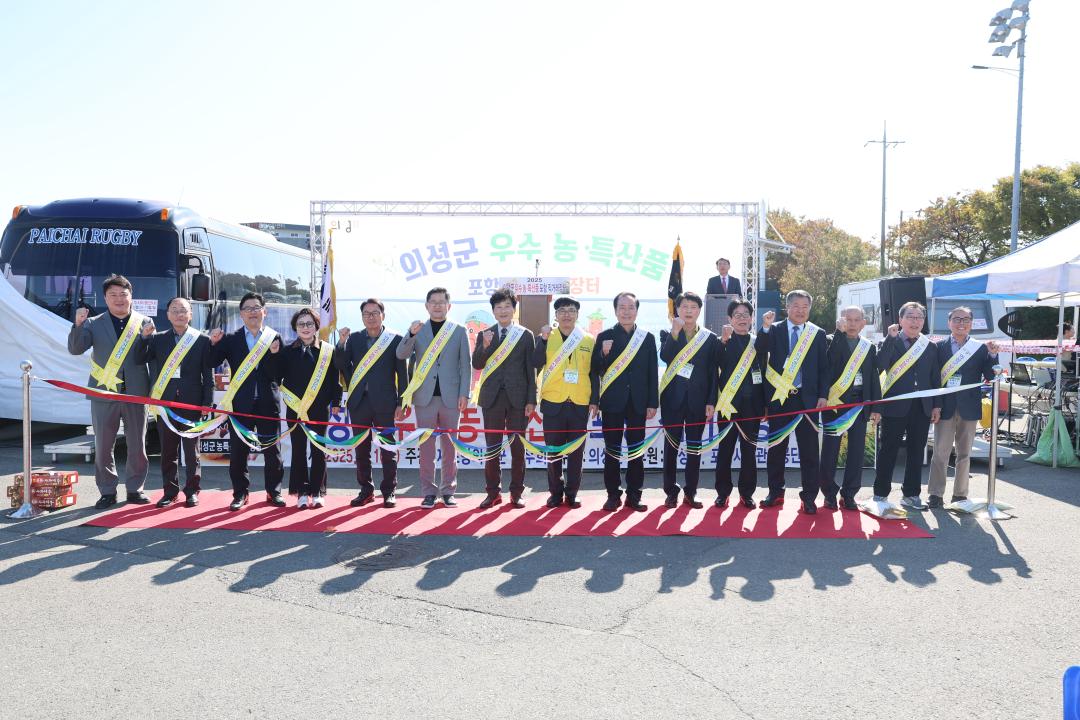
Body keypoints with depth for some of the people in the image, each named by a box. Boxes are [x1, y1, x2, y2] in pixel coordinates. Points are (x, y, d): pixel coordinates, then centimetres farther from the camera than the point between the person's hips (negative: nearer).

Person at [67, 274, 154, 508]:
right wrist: (78, 324, -20)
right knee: (103, 446, 5)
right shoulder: (94, 324, 5)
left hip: (136, 392, 0)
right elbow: (75, 349, -6)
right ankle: (107, 492, 16)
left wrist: (148, 338, -17)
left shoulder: (145, 322, 5)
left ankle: (135, 489, 19)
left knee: (137, 445, 6)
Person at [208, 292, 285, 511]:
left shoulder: (274, 338, 4)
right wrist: (214, 343, -14)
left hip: (268, 403, 0)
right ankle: (240, 493, 17)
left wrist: (274, 354, -17)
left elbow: (279, 374, -1)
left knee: (272, 451, 6)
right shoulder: (231, 339, 5)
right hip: (240, 403, 0)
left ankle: (273, 492, 19)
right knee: (238, 452, 5)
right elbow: (212, 363, 0)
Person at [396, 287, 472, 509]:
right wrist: (412, 334, -18)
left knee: (450, 445, 5)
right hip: (425, 396, 0)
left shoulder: (459, 331, 7)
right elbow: (401, 354, -2)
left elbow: (465, 365, 4)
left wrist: (464, 394, -4)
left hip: (451, 397, 0)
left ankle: (448, 491, 14)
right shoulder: (417, 329, 9)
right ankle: (429, 492, 9)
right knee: (426, 446, 3)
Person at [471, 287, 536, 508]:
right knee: (492, 447, 6)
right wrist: (485, 346, -15)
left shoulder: (525, 335, 4)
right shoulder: (485, 335, 8)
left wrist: (531, 400, -3)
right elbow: (477, 365, 2)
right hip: (492, 397, 1)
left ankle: (516, 493, 14)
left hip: (517, 398, -1)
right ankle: (493, 492, 15)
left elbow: (531, 370, 2)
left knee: (517, 448, 4)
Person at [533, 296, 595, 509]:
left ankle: (572, 493, 14)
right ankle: (555, 492, 16)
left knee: (576, 451, 4)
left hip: (579, 405, 1)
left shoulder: (589, 340, 8)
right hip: (553, 404, 0)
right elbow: (536, 364, -8)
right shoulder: (546, 338, 6)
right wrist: (543, 339, -18)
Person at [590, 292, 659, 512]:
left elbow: (652, 374, 5)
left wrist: (652, 403, 0)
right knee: (612, 450, 4)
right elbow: (595, 371, 0)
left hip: (637, 403, 1)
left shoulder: (648, 338, 6)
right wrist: (603, 354, -18)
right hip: (612, 403, -1)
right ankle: (613, 494, 12)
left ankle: (634, 495, 13)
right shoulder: (605, 337, 2)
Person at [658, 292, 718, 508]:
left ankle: (690, 493, 12)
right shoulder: (667, 334, 6)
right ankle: (671, 492, 11)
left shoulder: (710, 338, 7)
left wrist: (710, 402, -2)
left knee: (694, 447, 4)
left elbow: (713, 373, 4)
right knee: (671, 446, 4)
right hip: (673, 398, 0)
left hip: (697, 400, 1)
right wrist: (675, 332, -20)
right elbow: (665, 357, -14)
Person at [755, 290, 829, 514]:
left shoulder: (818, 334, 6)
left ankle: (809, 497, 7)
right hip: (779, 397, 0)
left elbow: (823, 368, 6)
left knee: (809, 449, 0)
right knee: (776, 447, 9)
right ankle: (775, 492, 20)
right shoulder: (774, 330, 5)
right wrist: (765, 328, -18)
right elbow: (759, 353, -8)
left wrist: (822, 395, -3)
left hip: (806, 398, 0)